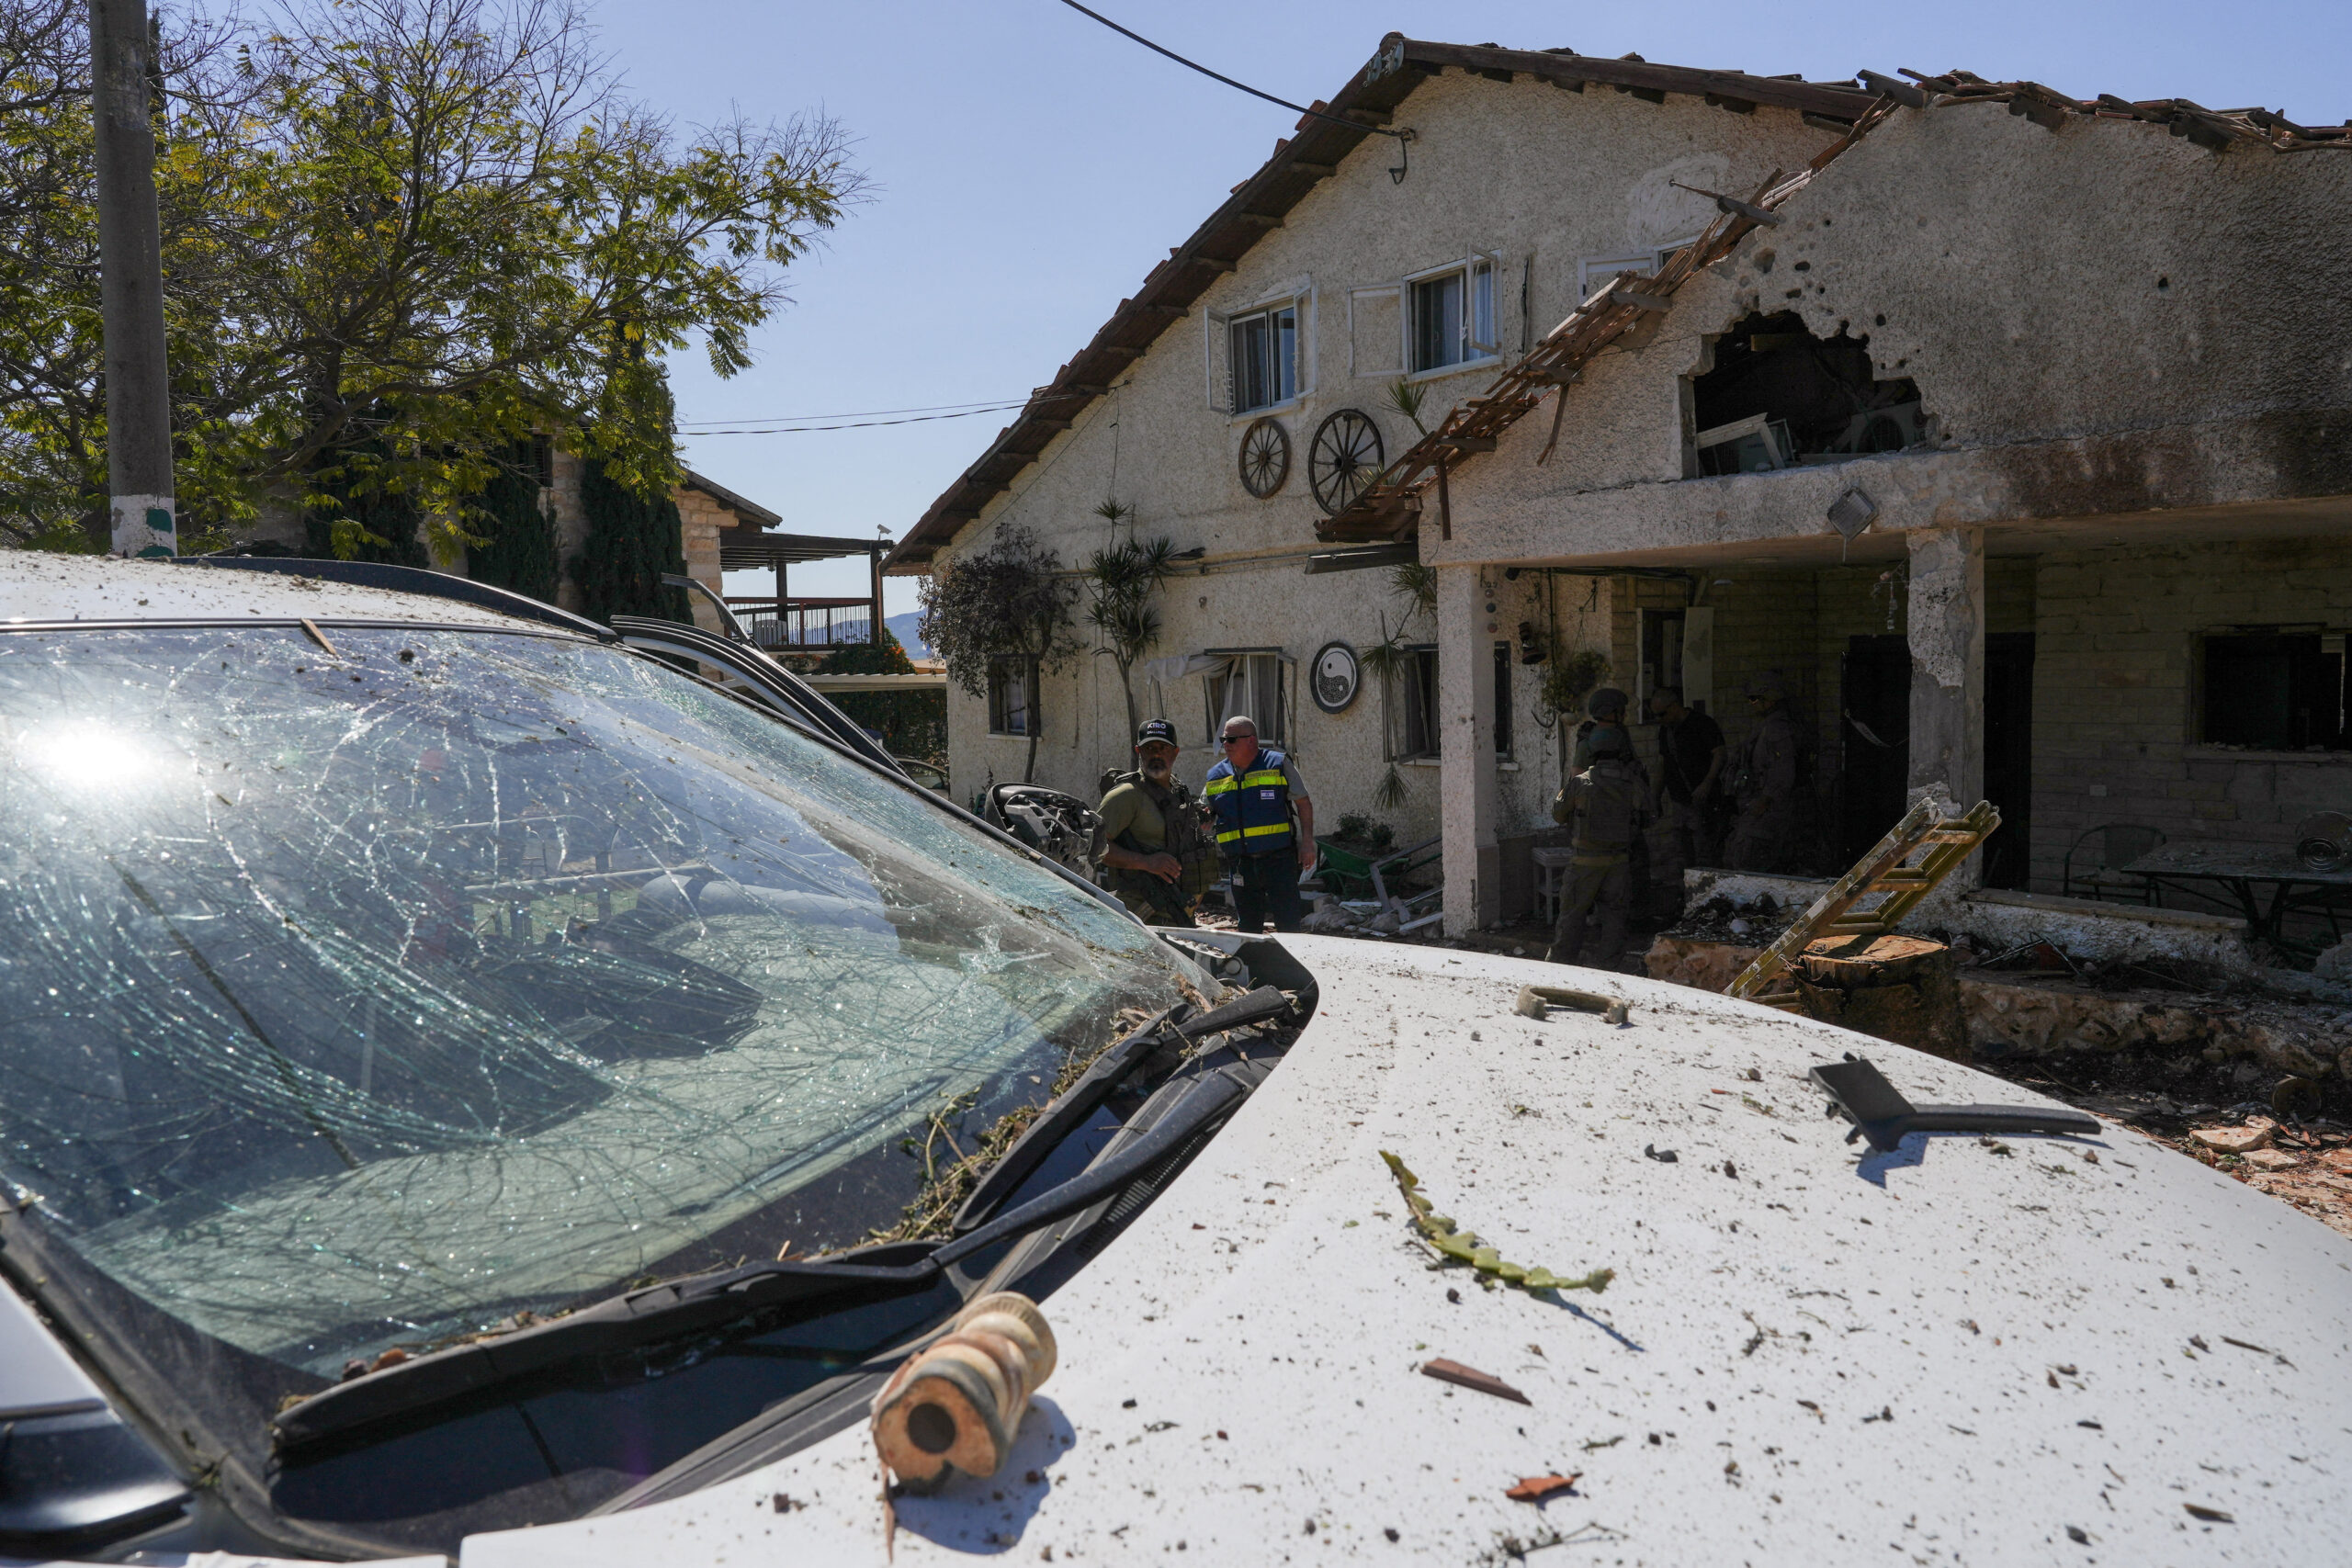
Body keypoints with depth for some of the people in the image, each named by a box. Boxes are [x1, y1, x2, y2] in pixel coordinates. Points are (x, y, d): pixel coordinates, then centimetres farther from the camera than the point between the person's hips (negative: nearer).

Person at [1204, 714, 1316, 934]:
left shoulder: (1278, 765, 0)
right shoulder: (1216, 776, 10)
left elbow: (1304, 803, 3)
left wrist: (1307, 842, -5)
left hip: (1279, 859, -4)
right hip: (1240, 864, 4)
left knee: (1289, 924, -4)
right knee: (1247, 926, 11)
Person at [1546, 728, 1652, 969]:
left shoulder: (1580, 783, -7)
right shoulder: (1635, 784, -3)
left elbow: (1559, 815, 4)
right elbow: (1646, 820, 9)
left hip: (1586, 861, -1)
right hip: (1620, 860, 1)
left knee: (1572, 913, 7)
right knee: (1614, 913, 11)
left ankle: (1558, 965, 10)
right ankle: (1610, 966, 12)